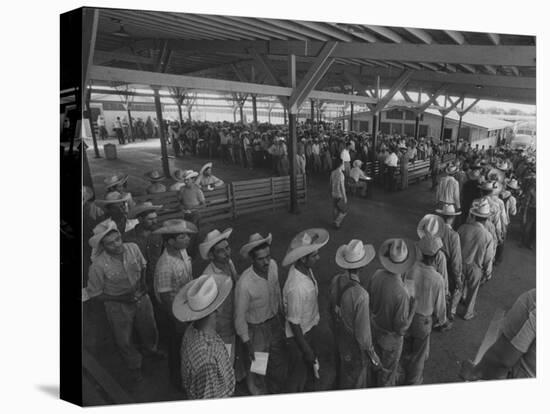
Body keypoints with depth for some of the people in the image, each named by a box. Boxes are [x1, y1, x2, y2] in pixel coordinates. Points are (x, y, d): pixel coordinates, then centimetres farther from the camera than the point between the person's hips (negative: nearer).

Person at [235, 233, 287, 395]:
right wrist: (247, 344, -12)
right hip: (256, 329, -5)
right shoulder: (244, 284, -34)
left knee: (279, 363, 24)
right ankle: (259, 396, 49)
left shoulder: (273, 266, -17)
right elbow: (240, 317, -21)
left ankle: (275, 392, 53)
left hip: (275, 322, 5)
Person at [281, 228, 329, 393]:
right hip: (299, 335, -8)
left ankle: (301, 392, 57)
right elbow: (294, 323, -27)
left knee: (308, 367, 31)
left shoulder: (305, 268, -12)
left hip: (310, 327, 8)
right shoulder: (297, 288, -39)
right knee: (298, 375, 18)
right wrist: (306, 350, -15)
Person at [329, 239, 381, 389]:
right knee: (356, 378, 21)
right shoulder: (360, 295, -38)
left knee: (343, 368, 32)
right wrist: (372, 354, -10)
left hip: (340, 335, 7)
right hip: (355, 344, -7)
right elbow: (362, 331, -27)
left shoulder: (336, 281, -17)